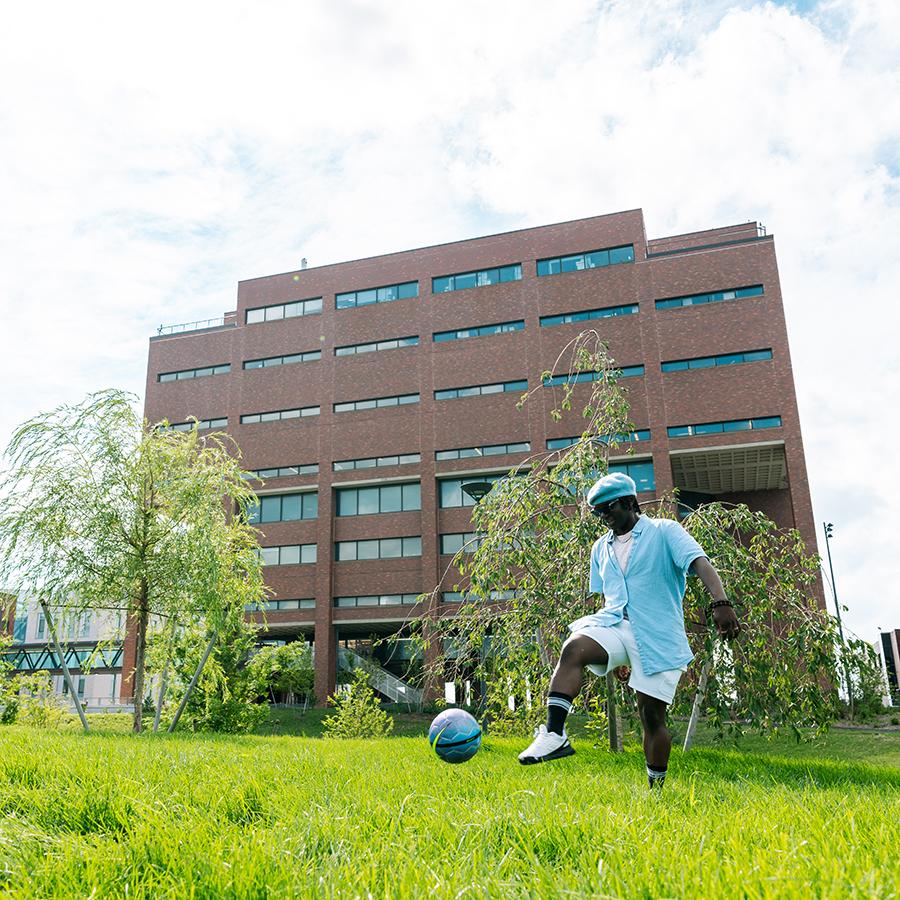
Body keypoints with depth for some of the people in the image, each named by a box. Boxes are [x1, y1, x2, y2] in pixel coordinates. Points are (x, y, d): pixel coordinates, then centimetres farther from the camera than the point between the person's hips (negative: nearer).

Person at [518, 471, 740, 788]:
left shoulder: (664, 531, 2)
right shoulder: (601, 548, 19)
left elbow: (699, 563, -13)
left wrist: (720, 602, -32)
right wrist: (617, 656, 26)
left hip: (659, 637, -4)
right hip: (614, 625, 4)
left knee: (652, 716, -1)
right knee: (573, 648, -27)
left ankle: (656, 791, 18)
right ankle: (554, 735, -32)